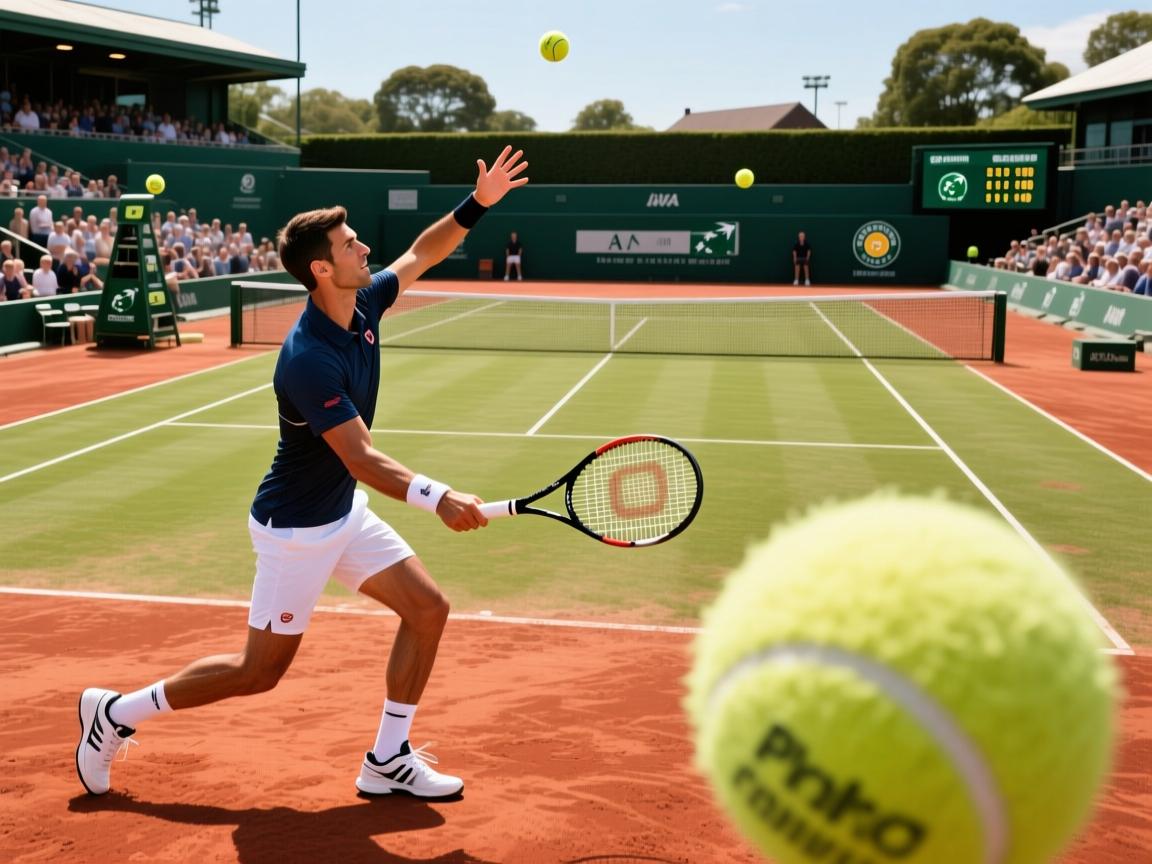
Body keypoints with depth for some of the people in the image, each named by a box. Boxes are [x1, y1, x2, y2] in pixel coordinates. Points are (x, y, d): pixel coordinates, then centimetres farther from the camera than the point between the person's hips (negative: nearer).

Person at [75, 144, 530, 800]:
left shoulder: (363, 307, -4)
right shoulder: (309, 360, -30)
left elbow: (423, 253, 9)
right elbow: (363, 460, -32)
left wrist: (478, 203, -3)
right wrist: (436, 498, -42)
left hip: (345, 512, 8)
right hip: (296, 526, -8)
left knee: (428, 608, 2)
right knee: (261, 671, 4)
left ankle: (387, 760, 12)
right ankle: (116, 713, 21)